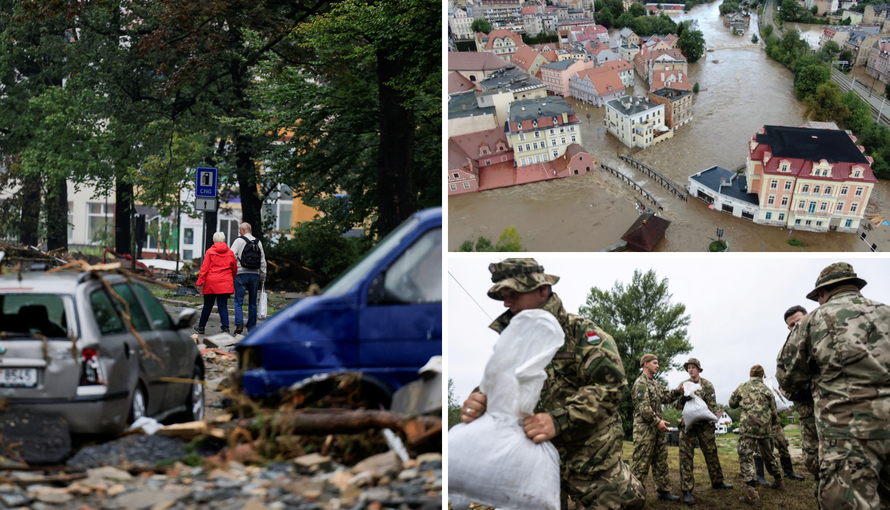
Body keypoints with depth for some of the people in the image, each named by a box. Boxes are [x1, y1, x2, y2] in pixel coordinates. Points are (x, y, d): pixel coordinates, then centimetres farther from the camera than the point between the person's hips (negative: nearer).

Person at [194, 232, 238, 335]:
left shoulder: (209, 252, -1)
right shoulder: (230, 253, 6)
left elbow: (204, 268, -4)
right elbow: (234, 269, 15)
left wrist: (200, 282, -1)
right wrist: (231, 280, 32)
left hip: (211, 282, -1)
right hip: (225, 284, 1)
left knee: (207, 306, 10)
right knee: (223, 306, 1)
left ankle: (201, 326, 23)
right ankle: (225, 327, -11)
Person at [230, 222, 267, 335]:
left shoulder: (239, 241, -3)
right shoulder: (258, 242, 11)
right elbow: (263, 261, 16)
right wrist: (263, 277, 22)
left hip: (242, 274, -4)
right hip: (255, 274, 4)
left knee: (238, 301, -4)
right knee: (252, 302, 10)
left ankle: (239, 324, -18)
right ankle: (252, 327, 11)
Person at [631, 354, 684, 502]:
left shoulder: (655, 383, 18)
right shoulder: (640, 383, -12)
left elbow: (665, 397, 23)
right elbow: (643, 407, -20)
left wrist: (677, 392, 5)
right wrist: (657, 421, -23)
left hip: (657, 428, 9)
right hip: (644, 427, -9)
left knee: (661, 460, 12)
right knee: (642, 462, -7)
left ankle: (664, 491, 17)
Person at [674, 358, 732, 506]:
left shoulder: (707, 385, 0)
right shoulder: (683, 385, 5)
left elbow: (712, 406, -4)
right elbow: (676, 406, 1)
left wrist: (712, 424, -16)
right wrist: (681, 400, -23)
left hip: (704, 423, 0)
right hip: (687, 424, 0)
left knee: (711, 453, 10)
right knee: (686, 456, -8)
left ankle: (717, 481, 29)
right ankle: (687, 490, -11)